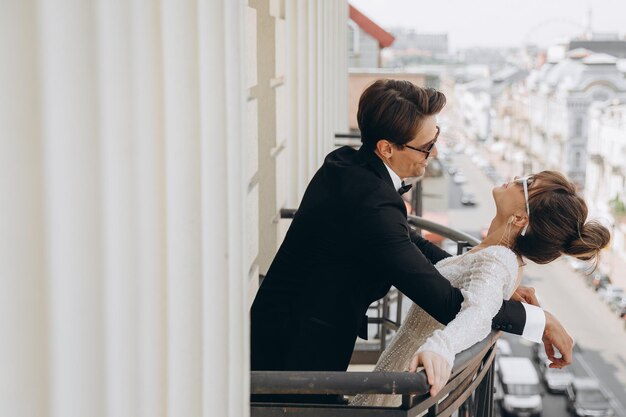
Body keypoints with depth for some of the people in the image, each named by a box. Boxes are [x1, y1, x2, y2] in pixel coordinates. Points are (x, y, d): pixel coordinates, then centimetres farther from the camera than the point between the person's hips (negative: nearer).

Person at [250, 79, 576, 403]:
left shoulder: (347, 164, 0)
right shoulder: (371, 203, -30)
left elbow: (407, 242, 12)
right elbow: (445, 303, -28)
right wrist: (539, 320, -17)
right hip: (294, 356, -9)